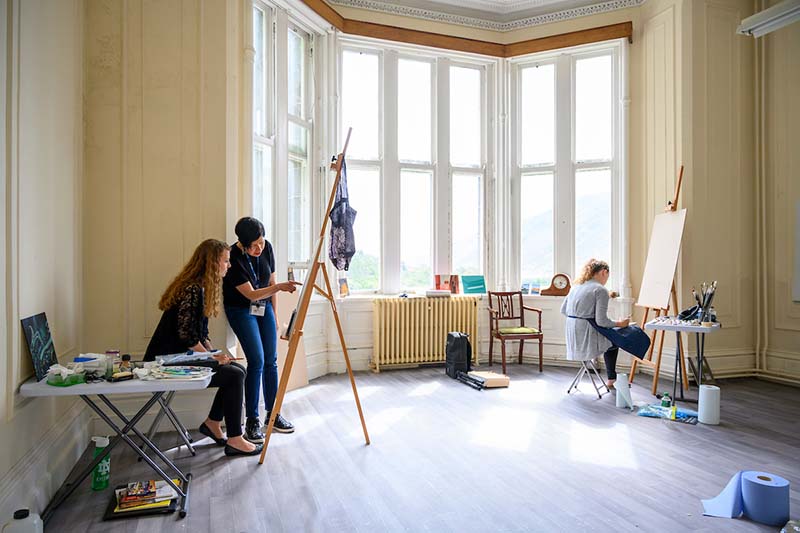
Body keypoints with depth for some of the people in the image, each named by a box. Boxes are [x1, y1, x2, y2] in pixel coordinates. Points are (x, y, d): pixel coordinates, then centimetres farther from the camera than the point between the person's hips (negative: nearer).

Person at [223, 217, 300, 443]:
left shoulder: (267, 248, -9)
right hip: (241, 309, -5)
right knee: (256, 361, -14)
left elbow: (270, 281, 3)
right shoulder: (234, 258, -25)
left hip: (264, 306, 5)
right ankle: (252, 421, -1)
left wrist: (274, 314, 7)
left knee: (271, 360, 4)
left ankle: (272, 414, 18)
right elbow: (251, 294, -24)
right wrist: (279, 287, -38)